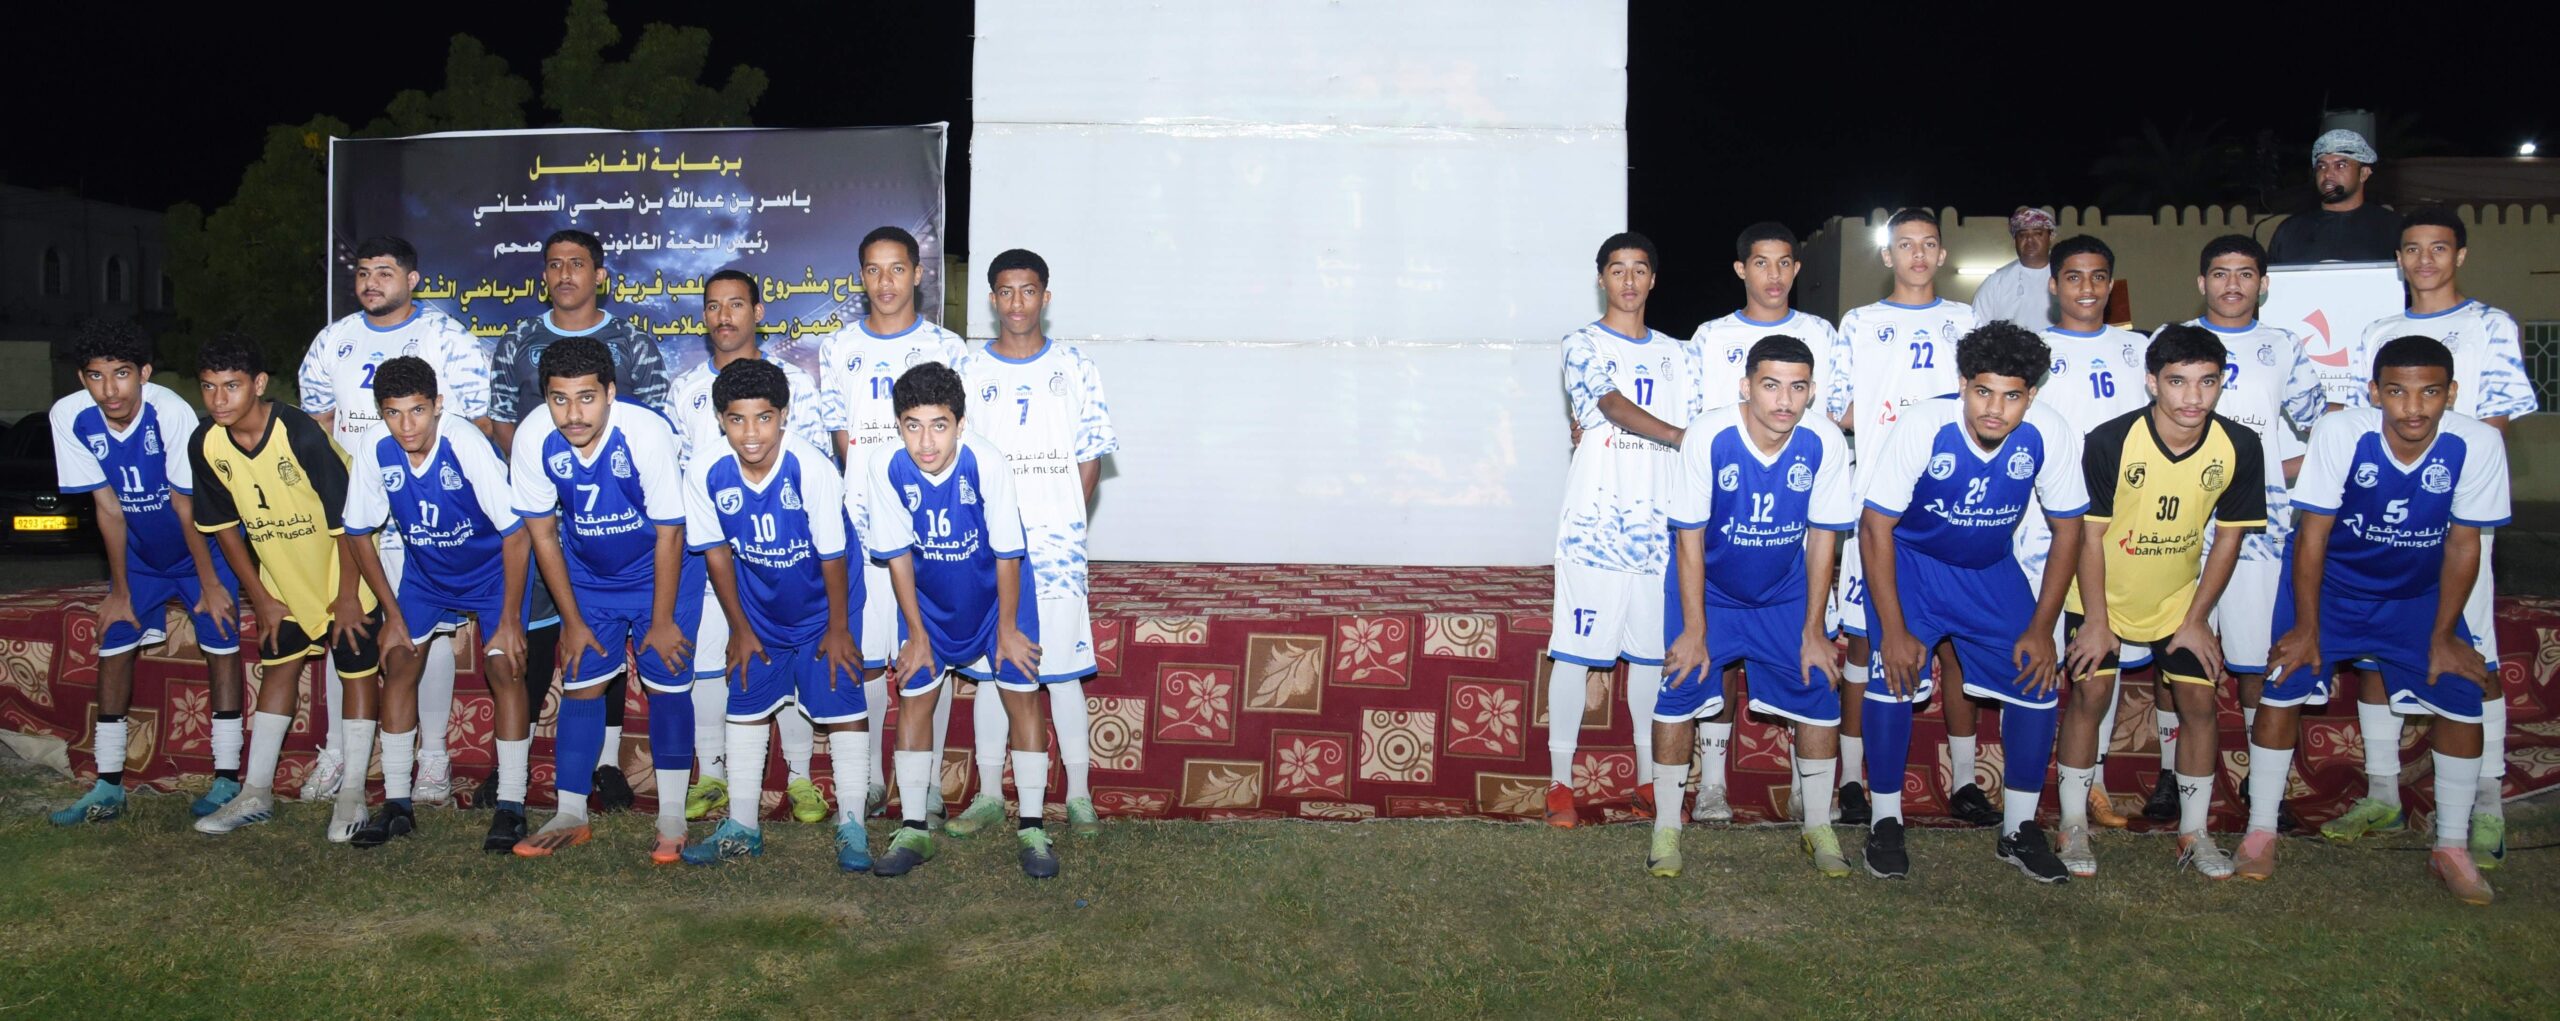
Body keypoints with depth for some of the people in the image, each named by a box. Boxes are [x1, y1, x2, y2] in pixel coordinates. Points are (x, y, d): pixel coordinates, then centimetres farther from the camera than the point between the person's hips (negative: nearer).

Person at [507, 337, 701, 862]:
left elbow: (669, 533, -20)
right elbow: (543, 532, -7)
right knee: (579, 684, 3)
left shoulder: (647, 434, -30)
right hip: (587, 574, 3)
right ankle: (571, 814, 16)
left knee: (668, 683, -4)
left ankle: (671, 818, 6)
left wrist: (662, 620, -13)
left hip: (659, 570, -3)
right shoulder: (533, 439, -20)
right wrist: (572, 620, -3)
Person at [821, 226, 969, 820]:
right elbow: (841, 437, 8)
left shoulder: (946, 347, 4)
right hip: (864, 524, 1)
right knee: (864, 657, 3)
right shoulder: (839, 349, 9)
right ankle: (870, 782, 17)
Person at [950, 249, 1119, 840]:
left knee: (1064, 671, 1)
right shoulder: (968, 371, 5)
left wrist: (1068, 526, -2)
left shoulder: (1074, 370, 3)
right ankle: (989, 794, 18)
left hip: (1056, 546, -1)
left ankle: (1079, 796, 11)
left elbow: (1091, 457, 5)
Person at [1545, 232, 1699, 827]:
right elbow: (1614, 406, -16)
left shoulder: (1677, 355, 15)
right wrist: (1680, 438, -31)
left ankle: (1648, 779, 19)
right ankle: (1560, 782, 5)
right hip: (1594, 526, -4)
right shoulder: (1584, 345, 1)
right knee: (1575, 651, -4)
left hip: (1659, 529, 4)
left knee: (1652, 653, 9)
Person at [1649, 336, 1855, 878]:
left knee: (1818, 692, -2)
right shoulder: (1709, 436, -26)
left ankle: (1819, 826, 19)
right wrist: (1694, 631, -15)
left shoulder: (1825, 442, -21)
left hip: (1786, 592, 2)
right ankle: (1666, 827, 7)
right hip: (1708, 587, -2)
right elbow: (1689, 537, -18)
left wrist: (1814, 631, -6)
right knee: (1680, 689, -10)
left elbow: (1822, 537, -9)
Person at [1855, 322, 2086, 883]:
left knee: (2038, 680, -6)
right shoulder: (1923, 426, -28)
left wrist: (2041, 629, -8)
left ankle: (2019, 829, 13)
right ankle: (1886, 821, -2)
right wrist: (1894, 628, -22)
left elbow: (2067, 529, -6)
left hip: (1991, 570, 3)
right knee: (1893, 675, -21)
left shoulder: (2049, 434, -21)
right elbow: (1875, 526, -21)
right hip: (1910, 561, -3)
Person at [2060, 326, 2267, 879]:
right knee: (2089, 694, -3)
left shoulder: (2239, 447, -16)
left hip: (2179, 598, 3)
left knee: (2198, 699, 0)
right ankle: (2073, 827, 11)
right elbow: (2090, 534, -17)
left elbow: (2228, 538, -5)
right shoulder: (2110, 441, -25)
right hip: (2102, 594, -2)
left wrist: (2196, 620, -3)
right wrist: (2096, 620, -13)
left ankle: (2194, 831, 16)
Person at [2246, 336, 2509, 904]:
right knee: (2283, 685, -12)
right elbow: (2312, 535, -19)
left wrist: (2444, 635, -5)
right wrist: (2306, 628, -15)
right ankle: (2260, 831, 5)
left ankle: (2452, 848, 14)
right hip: (2327, 583, -2)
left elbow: (2462, 544, -11)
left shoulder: (2478, 445, -23)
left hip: (2416, 593, 2)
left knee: (2463, 698, -5)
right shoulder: (2340, 434, -28)